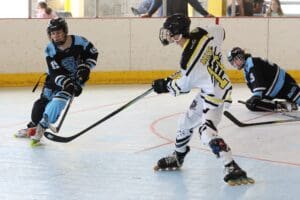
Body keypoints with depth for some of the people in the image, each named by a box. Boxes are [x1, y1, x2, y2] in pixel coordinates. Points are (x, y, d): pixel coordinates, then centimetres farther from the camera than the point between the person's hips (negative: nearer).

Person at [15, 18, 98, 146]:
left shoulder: (79, 41, -19)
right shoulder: (50, 50, -17)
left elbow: (93, 54, -3)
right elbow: (56, 73, -24)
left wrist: (85, 68, -15)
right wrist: (67, 84, -37)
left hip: (76, 77, -3)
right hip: (57, 78, 3)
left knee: (59, 99, -23)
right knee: (43, 100, 0)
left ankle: (42, 126, -20)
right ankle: (33, 127, 20)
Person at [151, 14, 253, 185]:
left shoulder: (187, 61, -30)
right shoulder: (203, 34, -11)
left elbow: (184, 87, -12)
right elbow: (220, 31, 10)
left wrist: (165, 86, 6)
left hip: (216, 95, -10)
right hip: (207, 91, 10)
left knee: (207, 131, -23)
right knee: (187, 123, 21)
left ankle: (233, 169, -28)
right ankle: (177, 158, 43)